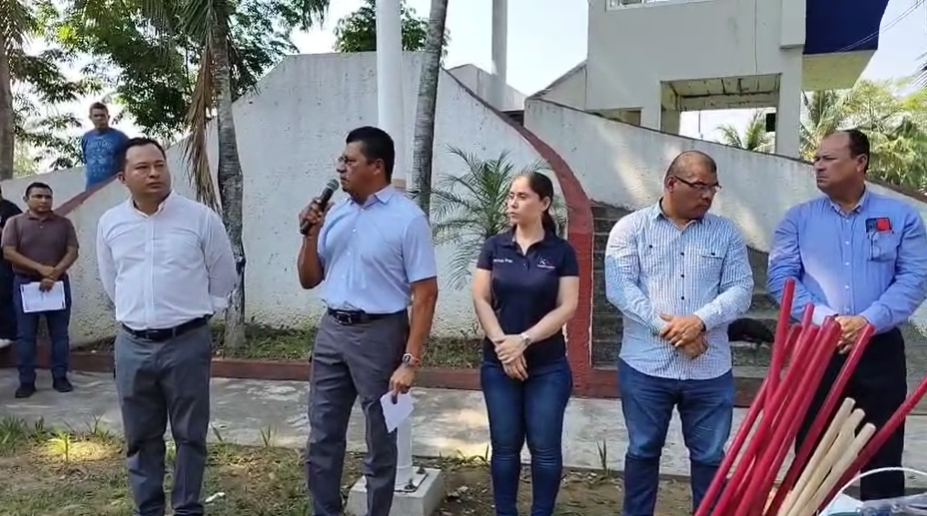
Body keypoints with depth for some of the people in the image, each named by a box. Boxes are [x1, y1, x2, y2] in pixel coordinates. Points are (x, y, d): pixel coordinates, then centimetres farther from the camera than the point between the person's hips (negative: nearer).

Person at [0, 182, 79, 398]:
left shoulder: (64, 223, 5)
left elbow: (72, 252, -1)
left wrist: (54, 274, -15)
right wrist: (40, 268, -18)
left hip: (58, 284, 1)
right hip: (25, 284, -1)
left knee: (59, 333, 5)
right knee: (25, 335, 2)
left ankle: (60, 377, 13)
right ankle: (26, 381, 8)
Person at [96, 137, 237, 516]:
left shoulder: (200, 218, -7)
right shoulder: (110, 223, 3)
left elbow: (223, 277, 3)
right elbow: (110, 282, 18)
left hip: (187, 342, -3)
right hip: (132, 345, 3)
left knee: (189, 434, 8)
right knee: (140, 436, 14)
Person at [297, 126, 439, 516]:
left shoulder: (407, 218, -11)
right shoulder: (335, 213, 8)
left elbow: (426, 294, -13)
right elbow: (309, 280, 13)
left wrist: (410, 361, -18)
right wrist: (311, 234, -4)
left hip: (379, 333, -6)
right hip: (331, 330, 6)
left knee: (380, 443, 10)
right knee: (322, 438, 13)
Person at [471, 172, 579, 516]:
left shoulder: (561, 251, -2)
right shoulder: (494, 247, 3)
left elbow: (567, 307, -7)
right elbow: (480, 299, -1)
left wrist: (524, 340, -15)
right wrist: (502, 343, -12)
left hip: (548, 366, -1)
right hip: (498, 363, 2)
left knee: (545, 448, 5)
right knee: (505, 446, 10)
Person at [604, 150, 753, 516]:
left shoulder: (726, 233, 7)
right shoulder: (631, 228, 1)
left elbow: (741, 289, -1)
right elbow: (619, 287, -9)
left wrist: (700, 320, -17)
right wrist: (665, 326, -17)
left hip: (710, 370, 2)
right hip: (645, 366, -1)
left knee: (710, 456, 12)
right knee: (643, 451, 12)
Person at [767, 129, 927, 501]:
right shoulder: (798, 219, 4)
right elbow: (780, 278, -5)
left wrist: (869, 320, -18)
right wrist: (825, 318, -17)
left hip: (880, 349, 0)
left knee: (882, 451, 8)